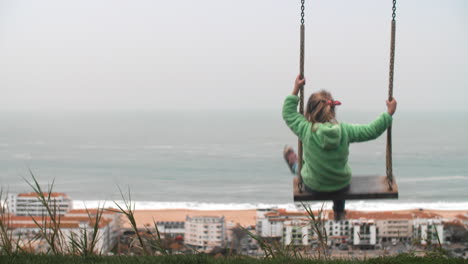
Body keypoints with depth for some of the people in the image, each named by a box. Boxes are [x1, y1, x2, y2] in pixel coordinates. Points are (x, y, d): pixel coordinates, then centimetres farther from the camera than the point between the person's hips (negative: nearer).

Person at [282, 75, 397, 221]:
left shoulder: (306, 130, -26)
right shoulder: (344, 130, -22)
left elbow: (288, 113, -9)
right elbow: (372, 131, -11)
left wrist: (295, 90, -3)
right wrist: (389, 113, 0)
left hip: (313, 187, -2)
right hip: (342, 186, 2)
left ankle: (294, 166, 67)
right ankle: (339, 212, 58)